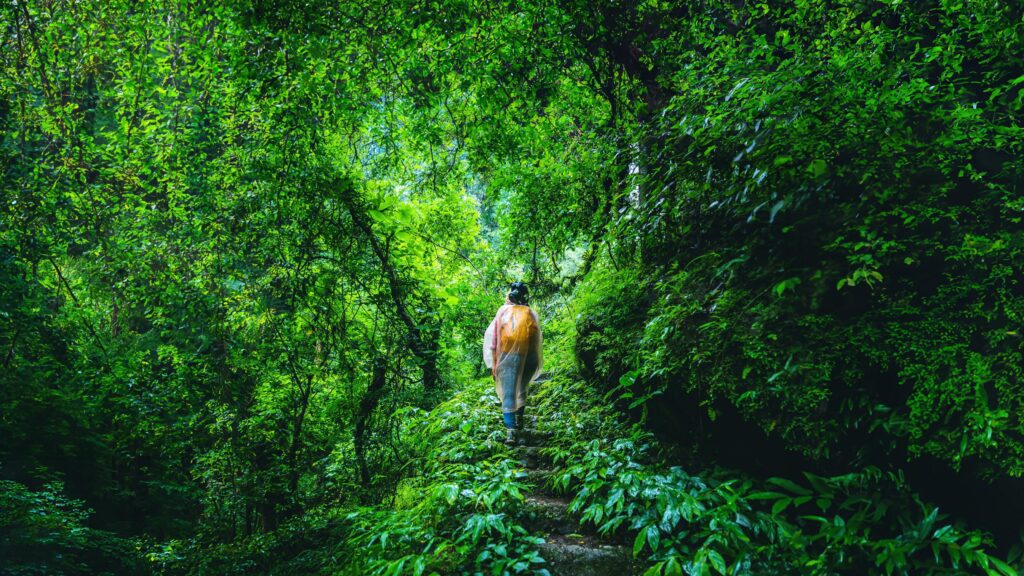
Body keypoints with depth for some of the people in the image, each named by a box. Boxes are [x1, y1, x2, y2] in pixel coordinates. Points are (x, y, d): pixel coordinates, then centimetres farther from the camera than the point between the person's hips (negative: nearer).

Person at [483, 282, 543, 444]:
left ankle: (510, 431, -14)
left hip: (508, 356, -2)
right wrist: (537, 363, 14)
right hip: (528, 357, 2)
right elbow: (538, 340, 5)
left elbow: (492, 337, -1)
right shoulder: (532, 313, 7)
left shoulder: (503, 311, 4)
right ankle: (519, 419, 34)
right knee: (522, 390, 23)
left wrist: (493, 363, 3)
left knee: (508, 394, -3)